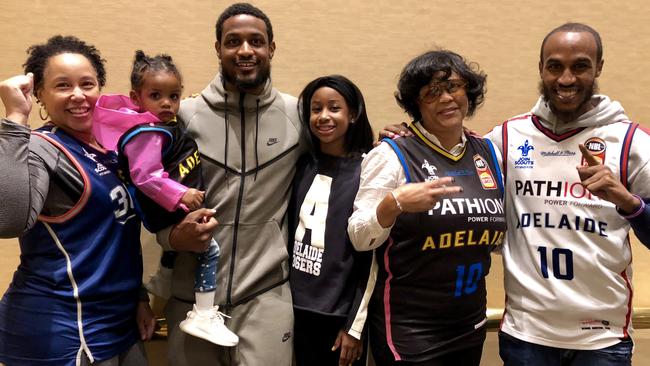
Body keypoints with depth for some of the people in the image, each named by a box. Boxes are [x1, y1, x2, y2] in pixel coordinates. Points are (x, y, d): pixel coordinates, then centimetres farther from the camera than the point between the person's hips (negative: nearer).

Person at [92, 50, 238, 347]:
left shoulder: (159, 124, 7)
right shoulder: (146, 133, -22)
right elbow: (145, 176, -29)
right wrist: (180, 195, -31)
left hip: (174, 206, 11)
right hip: (168, 209, -11)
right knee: (210, 250, -11)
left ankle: (164, 281, 56)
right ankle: (202, 316, -6)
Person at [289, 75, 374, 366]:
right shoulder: (303, 166, 3)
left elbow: (374, 257, -9)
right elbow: (290, 232, 9)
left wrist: (356, 325, -9)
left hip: (342, 313, -4)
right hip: (299, 307, 4)